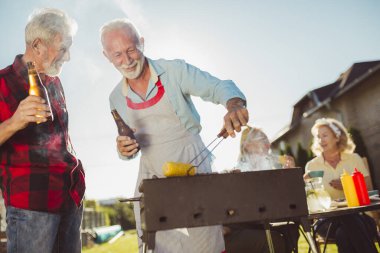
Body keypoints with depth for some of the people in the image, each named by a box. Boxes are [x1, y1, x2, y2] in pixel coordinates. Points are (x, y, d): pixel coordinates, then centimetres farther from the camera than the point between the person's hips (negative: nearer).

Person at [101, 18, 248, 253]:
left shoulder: (175, 71, -9)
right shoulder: (117, 98, 4)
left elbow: (219, 87, -15)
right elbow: (128, 149, 13)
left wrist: (235, 105, -37)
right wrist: (125, 149, -10)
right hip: (152, 177, 4)